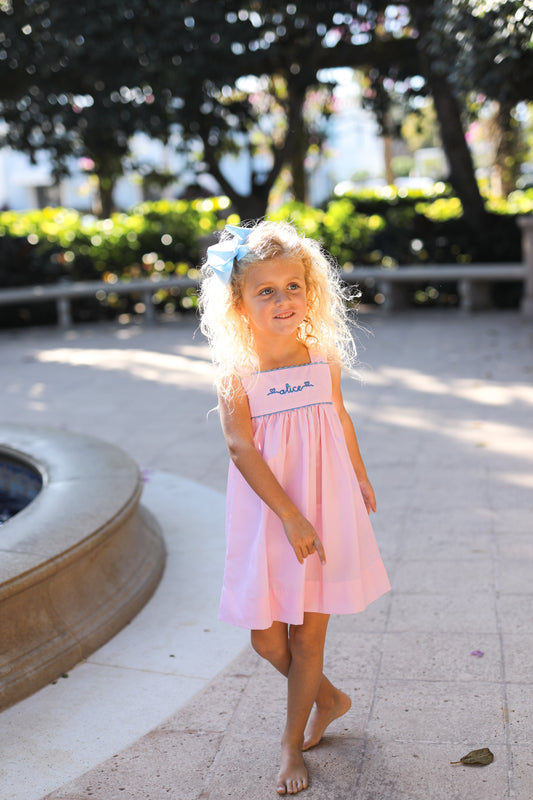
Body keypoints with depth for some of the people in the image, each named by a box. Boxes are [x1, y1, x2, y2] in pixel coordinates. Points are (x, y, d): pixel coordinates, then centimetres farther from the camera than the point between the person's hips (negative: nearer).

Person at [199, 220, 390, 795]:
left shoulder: (324, 357, -3)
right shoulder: (235, 373, -11)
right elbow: (241, 449, -17)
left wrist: (361, 482, 24)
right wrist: (290, 516, -22)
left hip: (326, 511, 1)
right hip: (267, 520, -1)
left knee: (308, 636, 8)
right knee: (267, 639, 7)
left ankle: (293, 741, 31)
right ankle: (328, 698, 38)